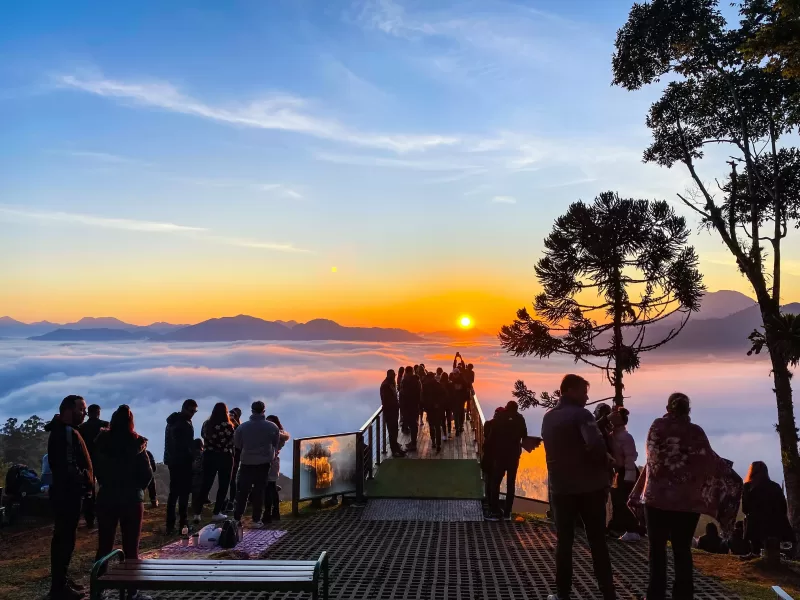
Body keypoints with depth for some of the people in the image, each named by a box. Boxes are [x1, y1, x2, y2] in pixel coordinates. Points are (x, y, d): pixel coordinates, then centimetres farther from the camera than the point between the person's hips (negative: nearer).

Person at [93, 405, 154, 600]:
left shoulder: (102, 442, -4)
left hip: (106, 497, 3)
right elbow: (147, 474, -11)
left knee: (104, 546, 13)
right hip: (131, 499, -3)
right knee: (131, 548, 5)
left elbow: (97, 469, 5)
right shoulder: (136, 444, -13)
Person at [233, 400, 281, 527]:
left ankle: (237, 518, 9)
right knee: (259, 491, 7)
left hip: (247, 462, 0)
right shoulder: (272, 426, -7)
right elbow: (276, 444, 4)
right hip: (264, 463, 0)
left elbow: (236, 443, 3)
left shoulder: (243, 426, -9)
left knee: (242, 491, 9)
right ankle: (256, 520, 8)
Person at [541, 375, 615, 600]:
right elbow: (596, 446, -26)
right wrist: (604, 473, -10)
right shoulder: (581, 415, -12)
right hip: (590, 486, -4)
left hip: (560, 487, 4)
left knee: (564, 541, 11)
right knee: (597, 541, 6)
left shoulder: (548, 417, 9)